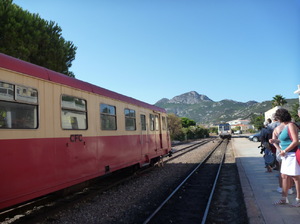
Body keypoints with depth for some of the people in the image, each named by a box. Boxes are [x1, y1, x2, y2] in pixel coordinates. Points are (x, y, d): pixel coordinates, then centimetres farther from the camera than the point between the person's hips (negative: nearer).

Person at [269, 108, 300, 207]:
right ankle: (284, 198, 20)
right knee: (284, 176, 11)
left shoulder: (291, 125, -13)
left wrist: (285, 151, -17)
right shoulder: (284, 126, 15)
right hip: (286, 155, 10)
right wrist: (276, 141, 11)